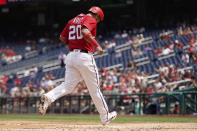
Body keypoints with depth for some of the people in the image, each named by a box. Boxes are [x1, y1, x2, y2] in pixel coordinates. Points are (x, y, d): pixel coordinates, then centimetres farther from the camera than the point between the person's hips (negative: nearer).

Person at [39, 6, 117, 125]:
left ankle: (48, 97, -28)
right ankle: (105, 117, 15)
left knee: (68, 86, 0)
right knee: (94, 88, 4)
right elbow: (85, 32, -24)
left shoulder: (72, 21, 19)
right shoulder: (91, 20, -4)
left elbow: (62, 37, 19)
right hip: (84, 56, -6)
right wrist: (97, 45, -19)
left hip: (71, 56, 6)